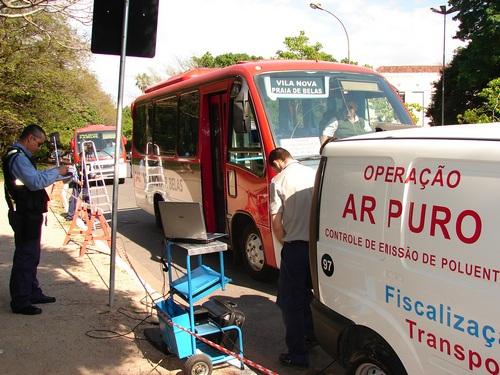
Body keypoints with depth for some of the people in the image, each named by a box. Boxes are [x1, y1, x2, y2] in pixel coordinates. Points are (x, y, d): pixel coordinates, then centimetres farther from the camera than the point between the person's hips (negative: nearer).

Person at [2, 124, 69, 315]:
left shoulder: (20, 155, 16)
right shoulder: (18, 157, -18)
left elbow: (33, 178, 17)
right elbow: (36, 182, -27)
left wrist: (54, 172, 7)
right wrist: (56, 172, -16)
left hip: (28, 214, 11)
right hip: (25, 215, -11)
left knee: (31, 255, 18)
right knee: (25, 257, -4)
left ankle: (33, 293, 30)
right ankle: (20, 302, 4)